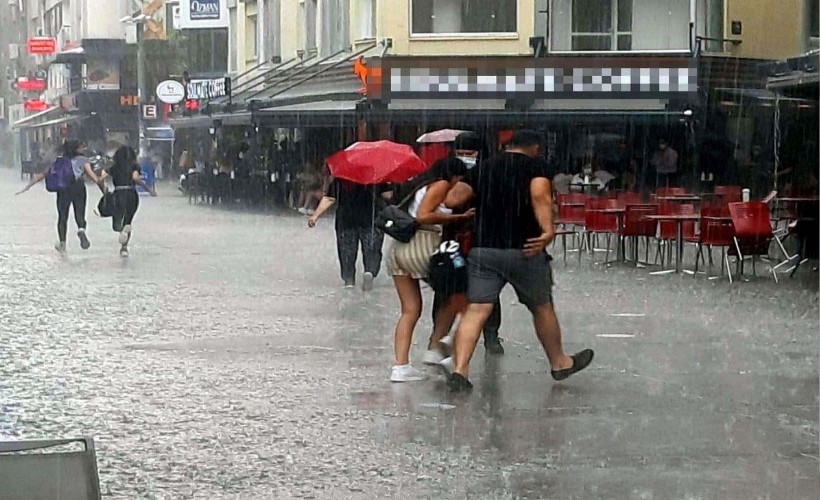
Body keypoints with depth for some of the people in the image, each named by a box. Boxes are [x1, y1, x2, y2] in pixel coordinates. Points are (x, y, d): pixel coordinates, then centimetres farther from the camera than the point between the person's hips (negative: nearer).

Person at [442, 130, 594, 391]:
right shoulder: (536, 166, 1)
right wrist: (548, 230, -29)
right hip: (524, 249, -3)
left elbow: (451, 200, 4)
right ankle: (559, 363, 31)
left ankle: (459, 369, -16)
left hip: (482, 249, 3)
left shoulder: (482, 168, 13)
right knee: (542, 308, 15)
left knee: (476, 310, -2)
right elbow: (540, 196, -20)